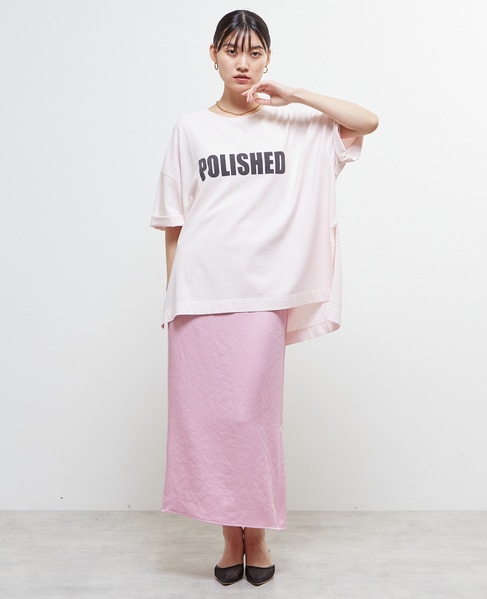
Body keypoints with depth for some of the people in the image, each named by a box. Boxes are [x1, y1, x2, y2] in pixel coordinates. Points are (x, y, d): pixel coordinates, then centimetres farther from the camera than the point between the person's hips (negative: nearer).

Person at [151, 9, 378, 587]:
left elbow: (367, 121, -2)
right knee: (206, 412, 4)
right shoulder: (190, 130, 10)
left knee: (253, 412, 1)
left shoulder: (293, 124, 9)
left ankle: (256, 534, 21)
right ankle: (232, 535, 21)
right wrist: (171, 293, 5)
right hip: (199, 290, 1)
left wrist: (289, 94, -3)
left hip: (261, 292, -1)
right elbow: (173, 222, 9)